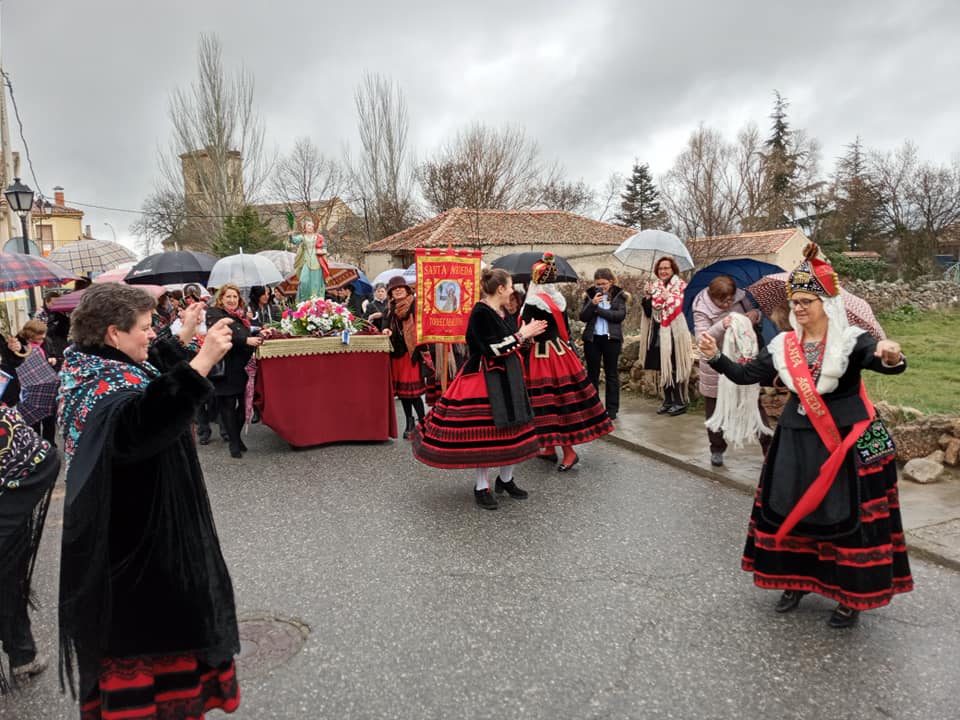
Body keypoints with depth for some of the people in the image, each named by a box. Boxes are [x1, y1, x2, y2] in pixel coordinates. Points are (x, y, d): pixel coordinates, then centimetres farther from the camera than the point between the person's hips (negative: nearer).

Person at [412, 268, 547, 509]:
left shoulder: (502, 311, 10)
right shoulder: (480, 313, -16)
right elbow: (493, 349, -22)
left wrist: (527, 333, 2)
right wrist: (522, 335, -15)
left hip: (508, 377, 9)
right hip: (485, 378, -9)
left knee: (512, 429, 11)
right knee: (484, 433, -3)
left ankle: (506, 479, 27)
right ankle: (482, 487, 10)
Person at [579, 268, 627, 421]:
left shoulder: (618, 295, 2)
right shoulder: (591, 295, 7)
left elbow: (621, 315, -12)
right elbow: (583, 317, -1)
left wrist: (599, 309, -14)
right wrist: (592, 303, -17)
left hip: (611, 339, -2)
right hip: (592, 338, 2)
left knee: (611, 374, 4)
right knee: (592, 374, 6)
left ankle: (612, 409, 9)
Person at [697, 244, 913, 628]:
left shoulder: (851, 341, -10)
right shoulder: (783, 346, 3)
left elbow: (885, 361, -26)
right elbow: (745, 375, 1)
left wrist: (892, 358, -49)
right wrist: (716, 357, -14)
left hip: (845, 441, -4)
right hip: (796, 441, 5)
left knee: (847, 516, 1)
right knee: (789, 510, 10)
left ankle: (851, 595, 18)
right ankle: (794, 580, 29)